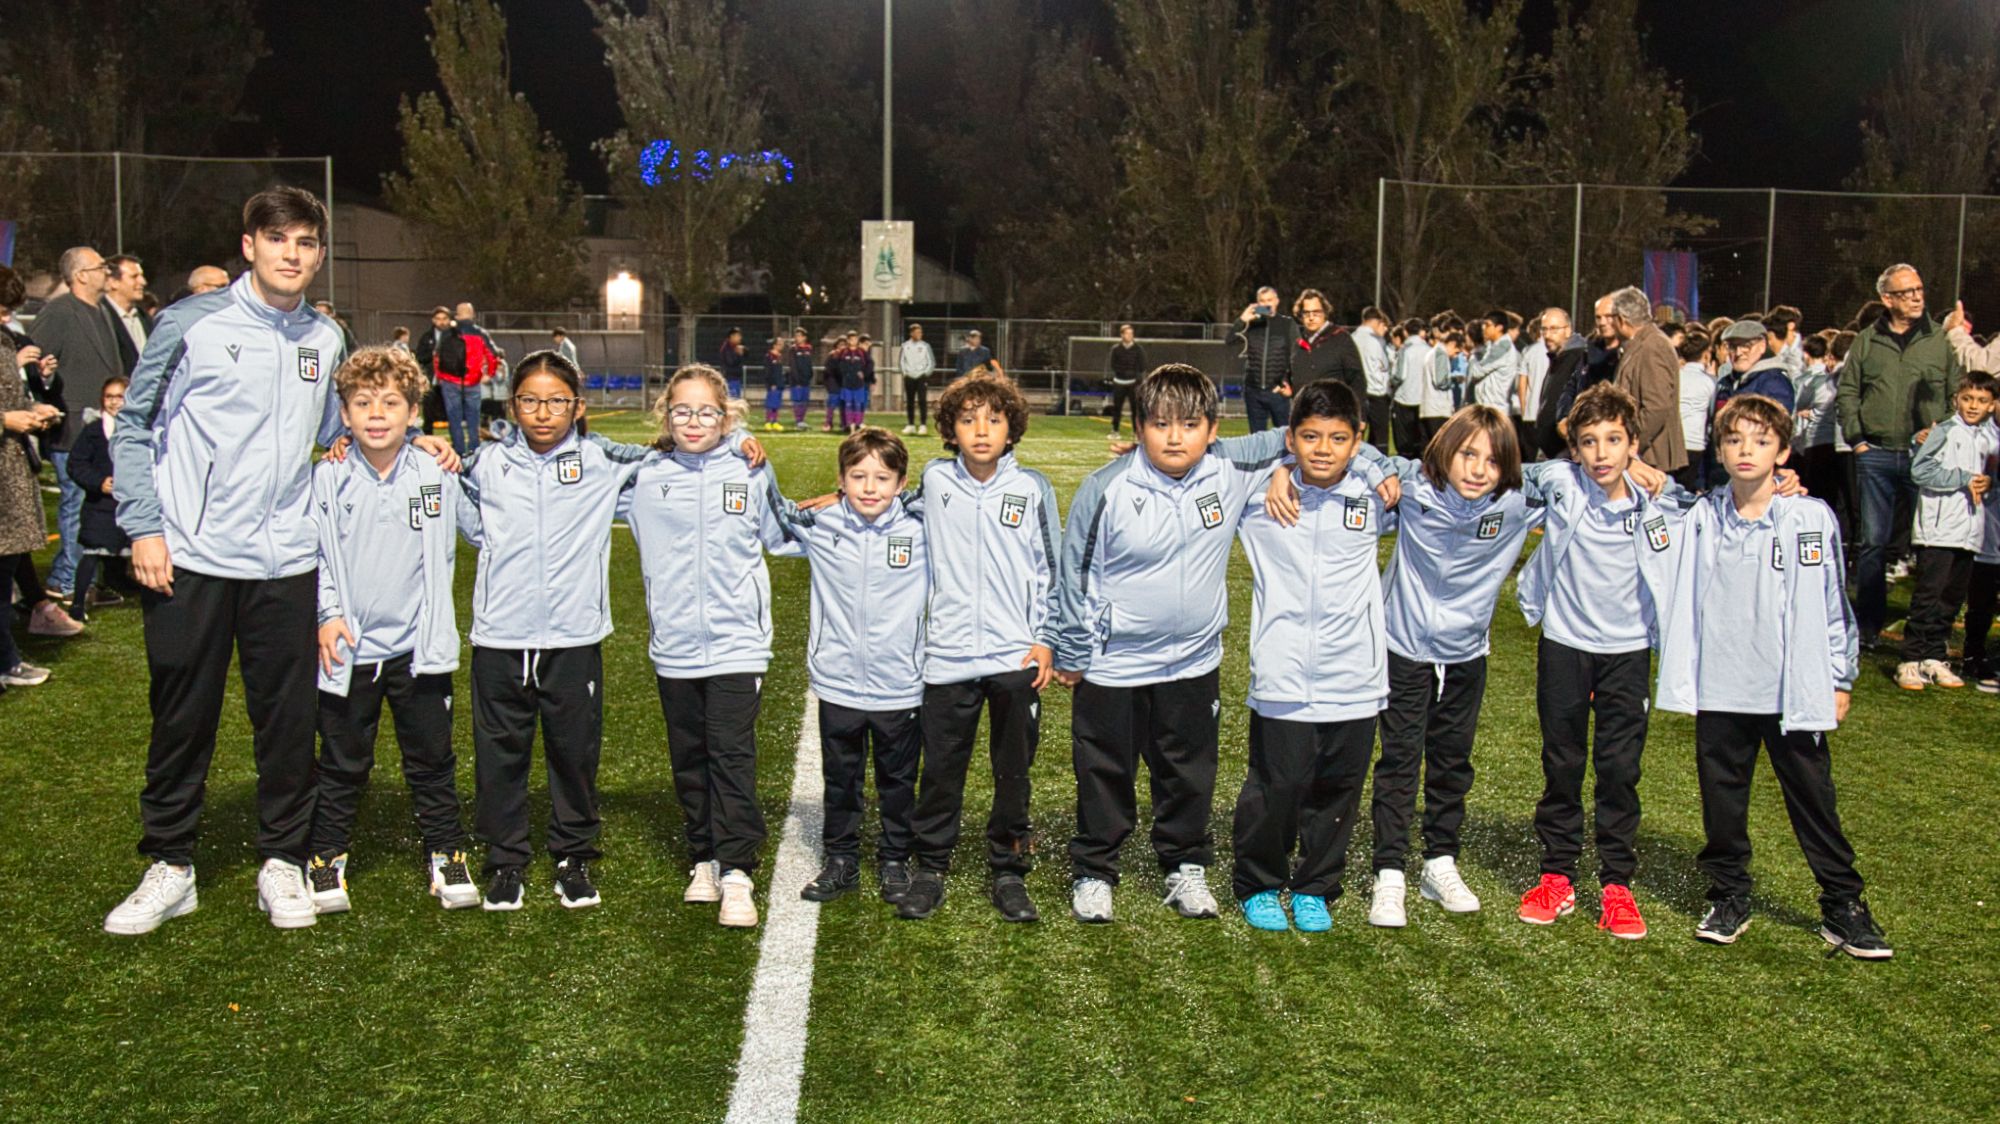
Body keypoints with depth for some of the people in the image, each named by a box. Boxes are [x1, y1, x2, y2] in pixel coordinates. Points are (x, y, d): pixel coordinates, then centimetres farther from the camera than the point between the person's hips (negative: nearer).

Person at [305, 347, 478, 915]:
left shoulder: (435, 476, 0)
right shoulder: (327, 479, -5)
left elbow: (443, 550, 11)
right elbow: (314, 553, 0)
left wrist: (436, 620, 9)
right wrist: (328, 613, -8)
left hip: (418, 646, 1)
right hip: (351, 648, -1)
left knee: (432, 756, 10)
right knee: (343, 761, 11)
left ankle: (446, 853, 24)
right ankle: (327, 857, 26)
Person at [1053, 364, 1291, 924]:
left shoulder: (1231, 474, -8)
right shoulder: (1107, 490, -17)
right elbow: (1077, 575, -7)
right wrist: (1071, 655, -2)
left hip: (1195, 662, 3)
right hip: (1112, 664, -3)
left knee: (1189, 774, 17)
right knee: (1105, 776, 11)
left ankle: (1186, 867, 35)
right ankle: (1092, 873, 28)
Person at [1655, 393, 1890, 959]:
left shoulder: (1812, 519, -5)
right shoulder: (1701, 520, 0)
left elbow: (1833, 604, 2)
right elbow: (1685, 601, 7)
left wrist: (1840, 679, 4)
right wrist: (1682, 677, 6)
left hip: (1795, 693, -2)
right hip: (1720, 692, 2)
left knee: (1814, 799, 7)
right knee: (1722, 801, 11)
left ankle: (1843, 906, 20)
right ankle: (1728, 897, 27)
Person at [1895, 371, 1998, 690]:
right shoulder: (1944, 431, -5)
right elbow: (1920, 470, -15)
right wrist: (1964, 479, -15)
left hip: (1969, 532, 6)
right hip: (1937, 530, -6)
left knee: (1952, 598, 9)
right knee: (1928, 595, -6)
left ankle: (1934, 658, 18)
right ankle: (1911, 660, -1)